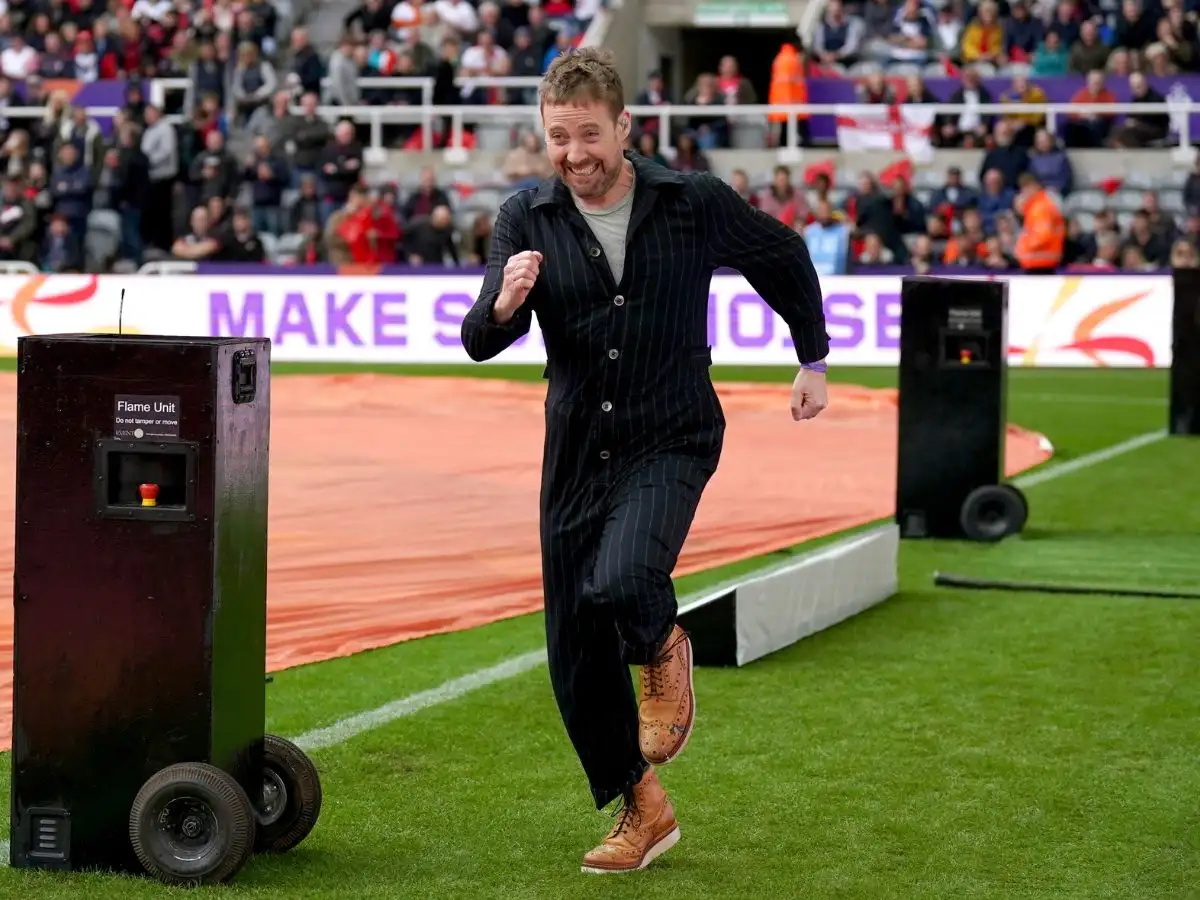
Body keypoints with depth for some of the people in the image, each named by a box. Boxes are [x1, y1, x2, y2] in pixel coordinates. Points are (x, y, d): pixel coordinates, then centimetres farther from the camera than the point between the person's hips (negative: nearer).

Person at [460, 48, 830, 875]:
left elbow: (783, 257, 11)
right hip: (576, 454, 3)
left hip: (670, 442, -3)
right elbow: (479, 343, -10)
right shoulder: (527, 219, -4)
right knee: (577, 660, 6)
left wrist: (814, 358, 18)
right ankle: (642, 808, 27)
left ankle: (663, 650, 6)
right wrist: (504, 305, -33)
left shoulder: (694, 204, -8)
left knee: (620, 582, -30)